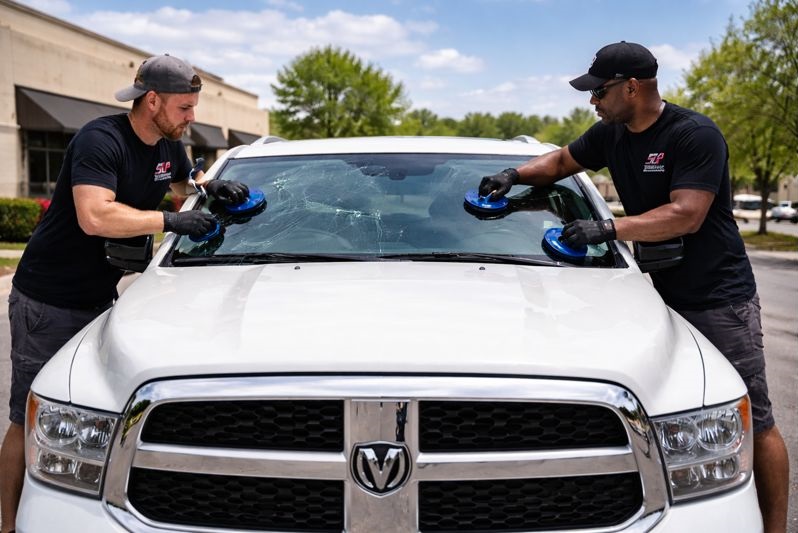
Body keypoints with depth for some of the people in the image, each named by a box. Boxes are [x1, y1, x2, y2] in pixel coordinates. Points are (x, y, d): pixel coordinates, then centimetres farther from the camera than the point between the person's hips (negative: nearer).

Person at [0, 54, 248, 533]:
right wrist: (172, 220, -27)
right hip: (48, 302, -8)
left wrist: (211, 187, 3)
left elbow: (183, 181, 25)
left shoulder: (169, 145, 5)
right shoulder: (100, 141, -20)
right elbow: (95, 217, -33)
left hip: (101, 297, 8)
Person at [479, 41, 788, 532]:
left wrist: (607, 229, -25)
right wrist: (516, 175, 6)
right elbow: (562, 161, 23)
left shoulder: (695, 134, -16)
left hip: (719, 298, -7)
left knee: (755, 422, -1)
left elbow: (687, 215, -24)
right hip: (660, 293, 7)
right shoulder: (611, 134, 6)